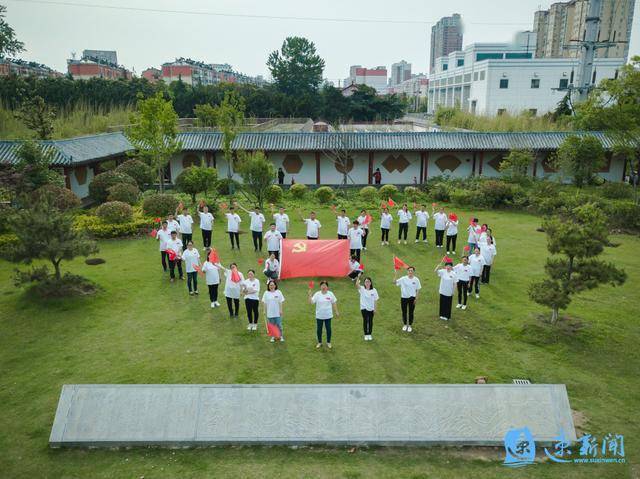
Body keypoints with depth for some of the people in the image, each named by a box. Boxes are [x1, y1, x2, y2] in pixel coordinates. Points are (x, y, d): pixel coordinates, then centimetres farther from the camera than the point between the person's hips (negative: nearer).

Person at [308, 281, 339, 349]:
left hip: (328, 315, 0)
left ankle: (328, 342, 27)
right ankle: (319, 342, 27)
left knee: (328, 329, 8)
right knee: (319, 329, 9)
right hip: (319, 316, 0)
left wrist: (336, 311, 7)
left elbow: (334, 303, 6)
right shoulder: (317, 294, -9)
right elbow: (311, 302, -16)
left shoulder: (330, 294, -4)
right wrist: (310, 295, -29)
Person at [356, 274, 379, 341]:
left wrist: (375, 309, -3)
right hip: (364, 308, -1)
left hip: (371, 308, 1)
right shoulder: (362, 289, -7)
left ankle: (370, 334, 22)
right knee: (365, 321, 3)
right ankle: (366, 334, 16)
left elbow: (375, 300, -1)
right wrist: (358, 277, -36)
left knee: (370, 321, 9)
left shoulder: (374, 290, -4)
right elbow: (357, 285, -26)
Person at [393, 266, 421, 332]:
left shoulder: (416, 280, -7)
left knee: (411, 312, 10)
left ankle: (410, 325, 26)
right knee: (404, 312, 12)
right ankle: (405, 325, 31)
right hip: (404, 297, 0)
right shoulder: (403, 279, -9)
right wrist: (395, 274, -26)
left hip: (412, 298, 0)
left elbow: (417, 290, -1)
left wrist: (416, 298, -4)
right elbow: (395, 282, -14)